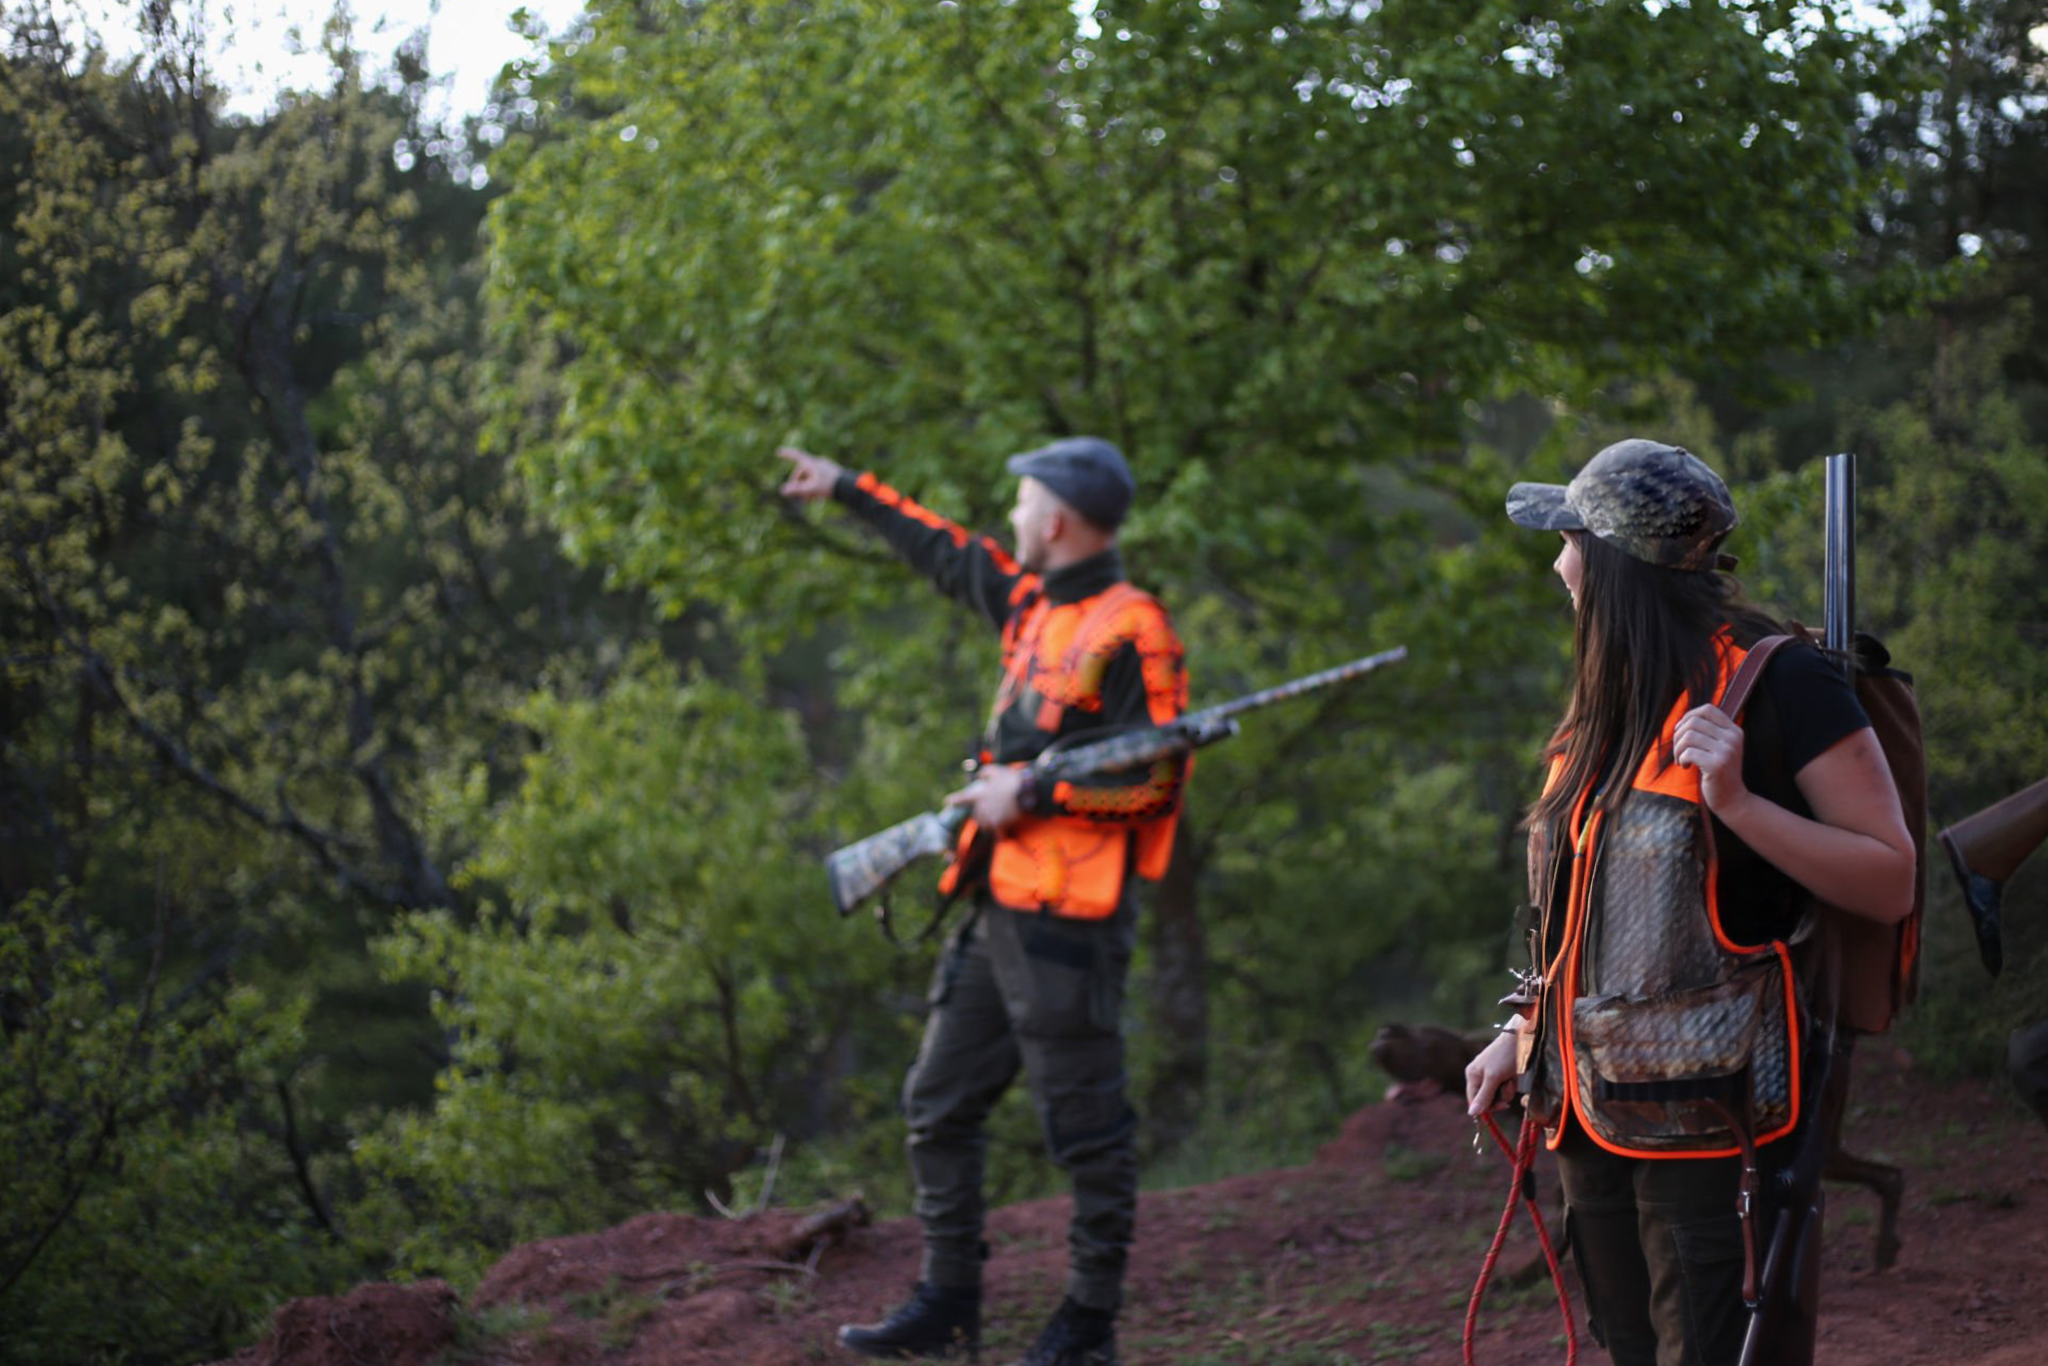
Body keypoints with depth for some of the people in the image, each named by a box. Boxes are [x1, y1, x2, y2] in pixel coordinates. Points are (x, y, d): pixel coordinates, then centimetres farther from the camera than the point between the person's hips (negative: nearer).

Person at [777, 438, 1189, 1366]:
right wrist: (848, 489, 37)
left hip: (1070, 922, -9)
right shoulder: (1033, 603, 14)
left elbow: (1155, 778, -17)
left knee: (1084, 1125, -2)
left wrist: (1032, 791, -16)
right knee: (940, 1105, 12)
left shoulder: (1129, 634, -12)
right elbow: (946, 554, 30)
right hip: (998, 908, 9)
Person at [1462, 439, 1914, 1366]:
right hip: (1592, 1104, 8)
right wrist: (1523, 1035, 19)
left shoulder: (1779, 684, -10)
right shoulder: (1612, 705, 15)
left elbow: (1891, 884, -14)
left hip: (1701, 1108, -8)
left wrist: (1737, 802, -23)